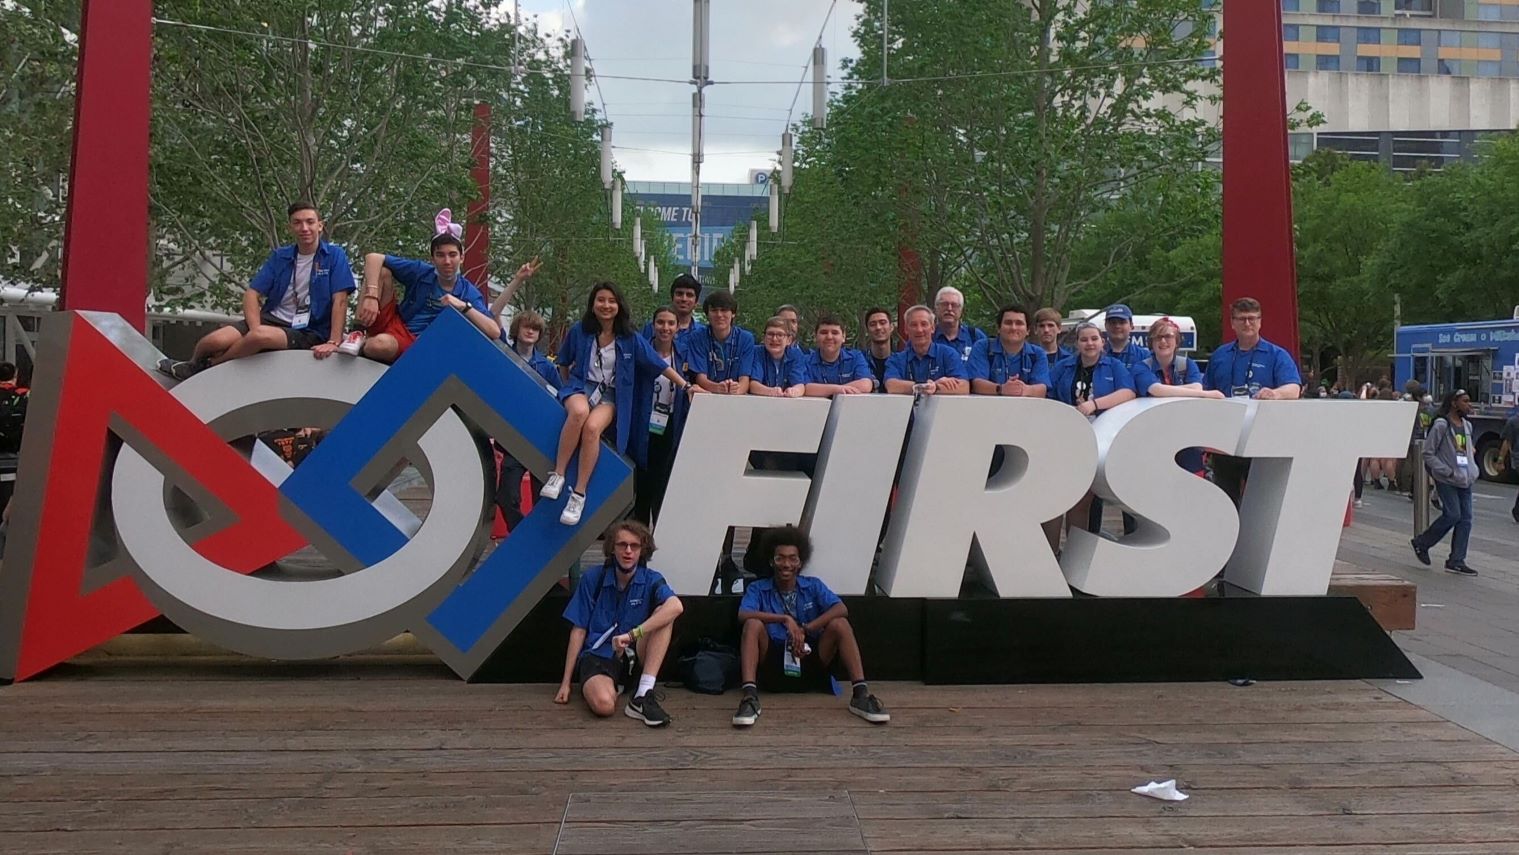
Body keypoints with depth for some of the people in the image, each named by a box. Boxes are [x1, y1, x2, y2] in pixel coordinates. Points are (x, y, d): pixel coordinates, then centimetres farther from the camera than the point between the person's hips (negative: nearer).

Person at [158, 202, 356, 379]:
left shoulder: (334, 256, -4)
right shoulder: (280, 256, 9)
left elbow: (340, 301, -12)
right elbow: (252, 294, 4)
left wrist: (333, 342, -22)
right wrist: (255, 329, -13)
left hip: (306, 333, -4)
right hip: (271, 319, 4)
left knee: (262, 336, -37)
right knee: (215, 341, -22)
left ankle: (203, 368, -10)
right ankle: (193, 363, 15)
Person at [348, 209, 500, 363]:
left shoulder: (468, 293, -6)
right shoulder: (420, 272, -3)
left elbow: (495, 333, -17)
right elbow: (374, 258, -8)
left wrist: (464, 307, -27)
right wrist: (371, 296, -24)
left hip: (413, 345, -3)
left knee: (380, 344, -39)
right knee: (382, 271, -16)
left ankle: (365, 342, -3)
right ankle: (360, 333, -13)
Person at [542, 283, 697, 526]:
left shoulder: (630, 338, 2)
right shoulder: (579, 332, 3)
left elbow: (659, 365, 2)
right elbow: (564, 363, 20)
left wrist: (685, 385, -2)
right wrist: (568, 386, 16)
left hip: (610, 394, 0)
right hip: (581, 385, 0)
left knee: (592, 427, -34)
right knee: (579, 411, -38)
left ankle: (579, 494, -26)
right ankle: (557, 475, -30)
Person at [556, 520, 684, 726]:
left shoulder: (651, 580, -4)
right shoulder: (592, 579, -2)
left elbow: (676, 606, -27)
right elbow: (579, 631, 1)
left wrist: (632, 635, -34)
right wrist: (566, 682, -1)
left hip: (634, 656, 3)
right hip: (597, 656, -3)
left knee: (665, 614, -25)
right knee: (604, 704, -37)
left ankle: (643, 696, -26)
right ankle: (614, 686, -1)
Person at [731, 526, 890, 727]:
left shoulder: (813, 586, 7)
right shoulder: (758, 589, 3)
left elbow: (841, 609, -11)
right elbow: (743, 615, -18)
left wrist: (805, 629, -23)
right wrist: (785, 619, -28)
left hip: (810, 659, 1)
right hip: (774, 660, -1)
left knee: (840, 624, -22)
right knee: (753, 625, -26)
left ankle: (860, 695, -29)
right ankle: (750, 697, -38)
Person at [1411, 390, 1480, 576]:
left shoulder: (1467, 426, 13)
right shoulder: (1441, 425, -10)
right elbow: (1428, 453, -11)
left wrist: (1472, 471, 9)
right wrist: (1448, 472, -16)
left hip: (1465, 480, 7)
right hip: (1446, 480, -7)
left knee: (1465, 518, 2)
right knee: (1452, 515, -12)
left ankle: (1457, 561, 7)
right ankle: (1421, 543, 9)